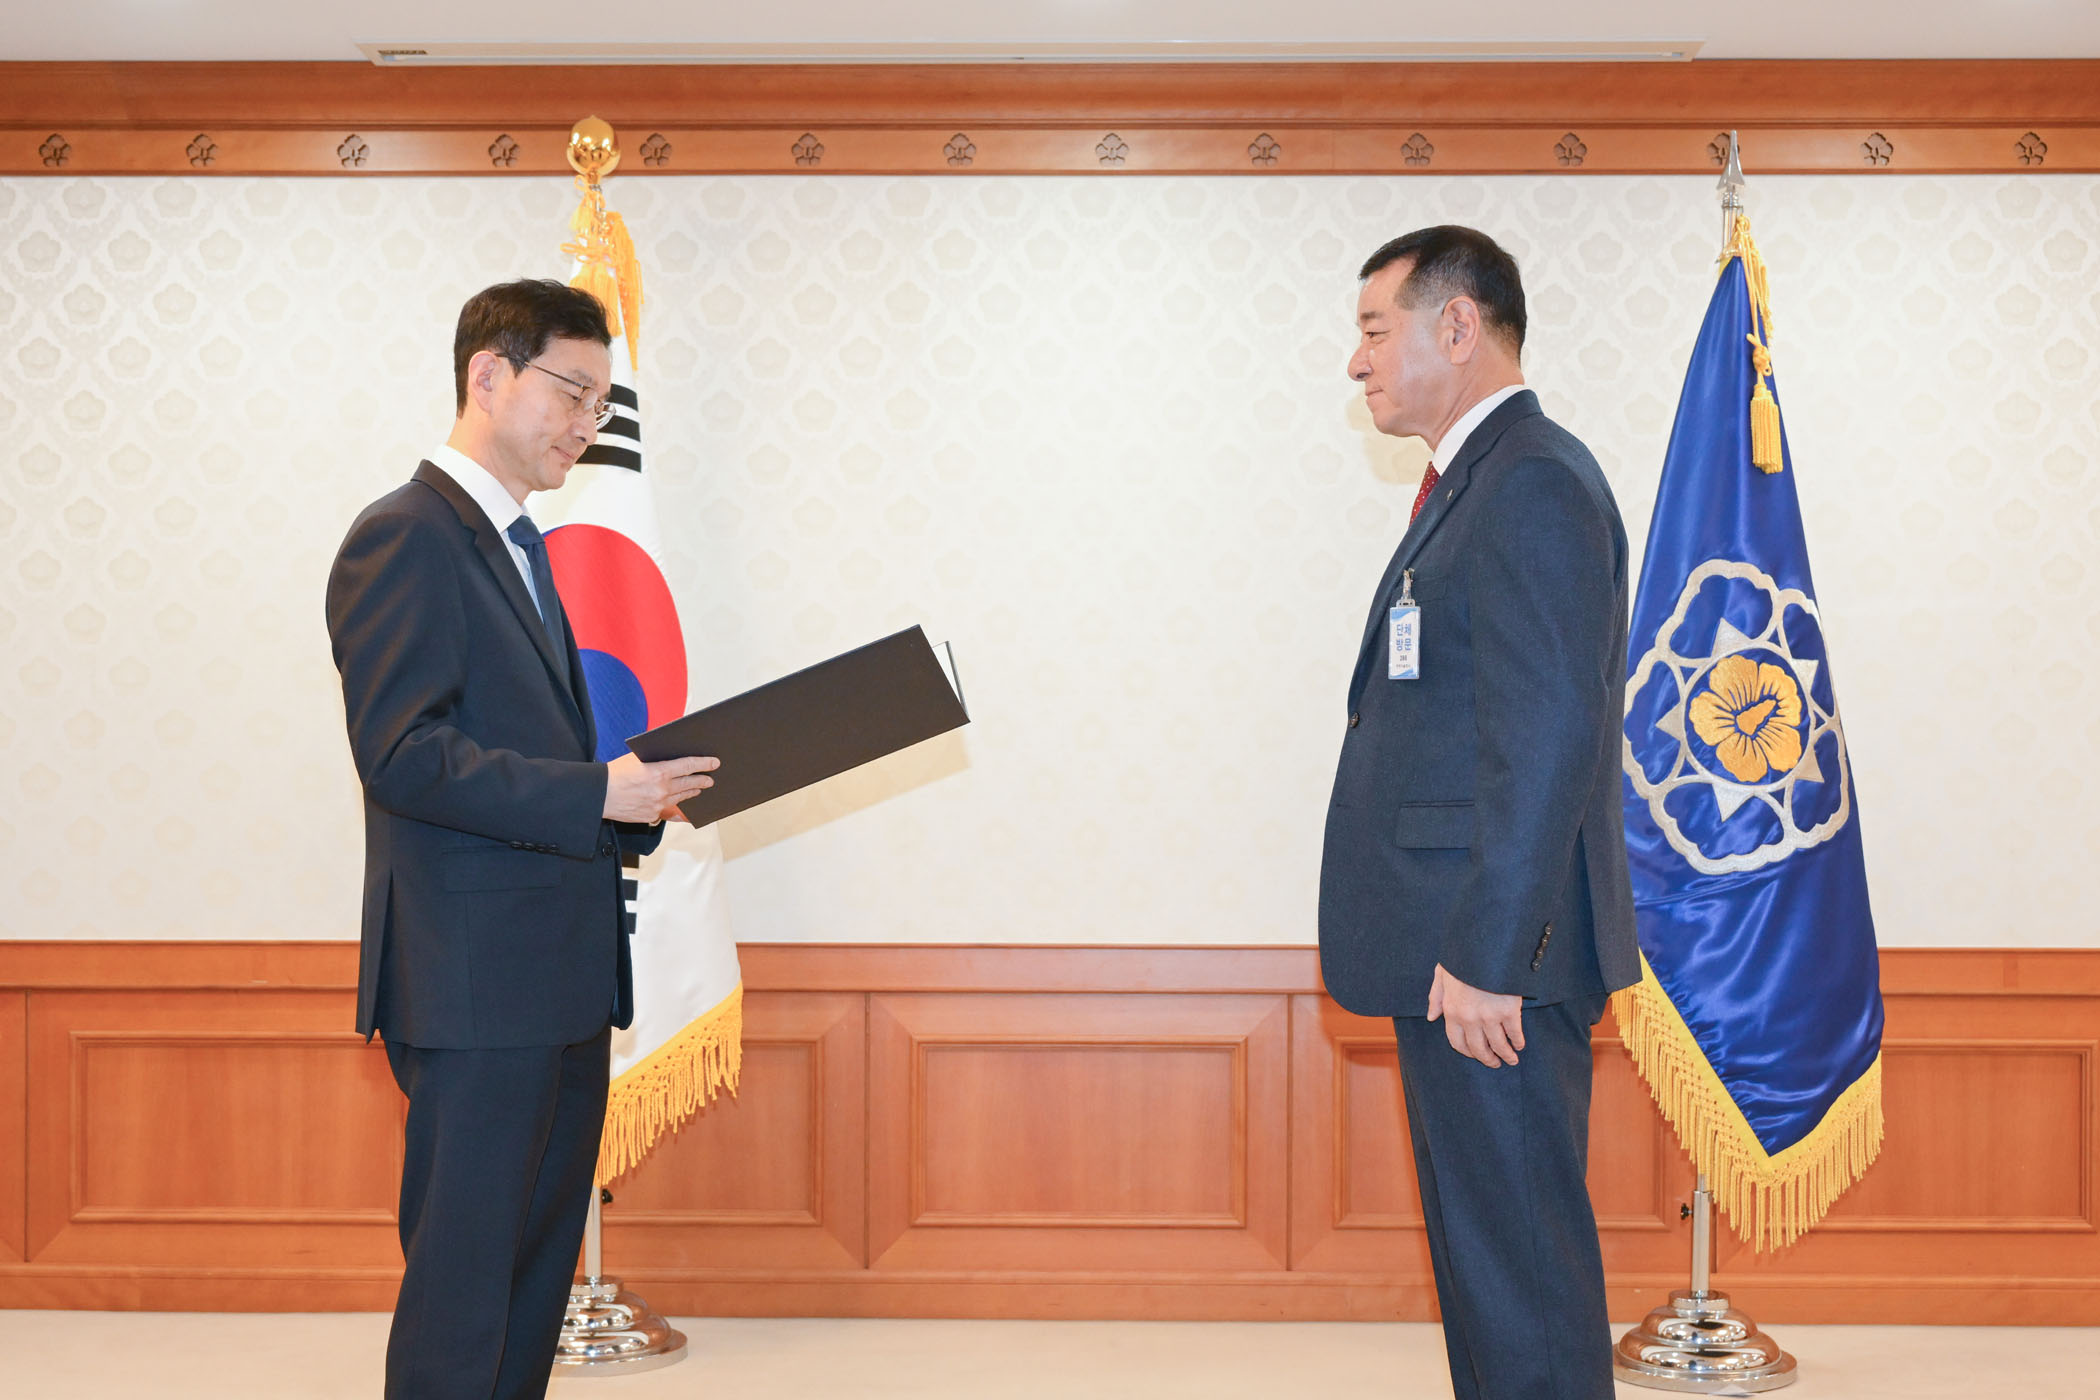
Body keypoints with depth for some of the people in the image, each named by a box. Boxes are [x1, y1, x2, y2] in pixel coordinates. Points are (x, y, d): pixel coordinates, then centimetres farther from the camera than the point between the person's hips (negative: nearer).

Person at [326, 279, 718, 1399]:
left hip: (562, 980, 10)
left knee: (539, 1267, 14)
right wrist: (594, 794, -21)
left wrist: (640, 800, 7)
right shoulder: (406, 537, -10)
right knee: (462, 1278, -5)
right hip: (475, 980, -10)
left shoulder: (518, 548, 20)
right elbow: (403, 753, -19)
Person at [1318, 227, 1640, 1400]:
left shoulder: (1534, 482, -15)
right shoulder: (1481, 480, 19)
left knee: (1520, 1251, -5)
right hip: (1458, 951, 11)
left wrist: (1484, 955, -24)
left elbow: (1551, 734, -23)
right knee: (1482, 1247, 17)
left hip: (1489, 962, -11)